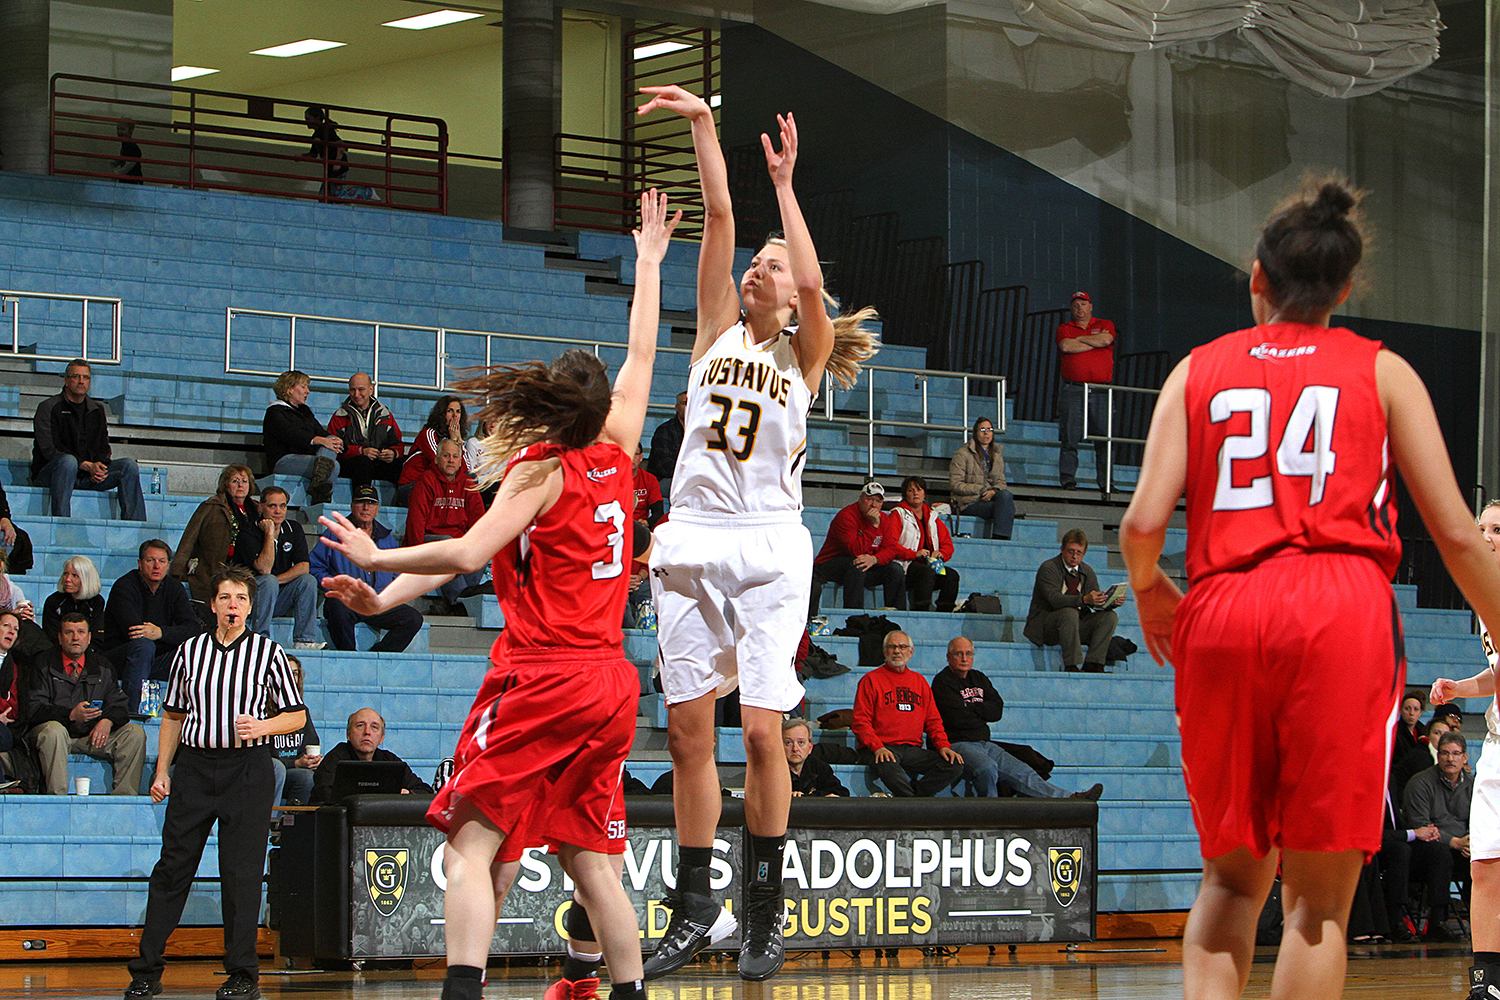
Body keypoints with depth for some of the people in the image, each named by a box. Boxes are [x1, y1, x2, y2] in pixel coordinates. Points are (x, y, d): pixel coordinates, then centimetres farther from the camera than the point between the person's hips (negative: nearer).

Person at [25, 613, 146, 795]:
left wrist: (107, 721, -15)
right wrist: (71, 714, -25)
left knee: (135, 733, -15)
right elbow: (33, 709, -9)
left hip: (92, 737, 4)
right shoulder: (44, 665, 0)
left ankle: (124, 795, -19)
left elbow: (118, 705, 10)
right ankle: (56, 795, -37)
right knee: (53, 730, -38)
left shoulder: (102, 666, 14)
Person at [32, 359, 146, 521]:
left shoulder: (97, 410, 15)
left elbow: (104, 447, 15)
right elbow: (48, 450, -14)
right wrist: (87, 466, -21)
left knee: (128, 465, -11)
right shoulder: (48, 407, -4)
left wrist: (100, 465, -11)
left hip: (86, 477, 5)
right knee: (68, 461, -38)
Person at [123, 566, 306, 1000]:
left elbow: (297, 716, 6)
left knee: (241, 873, -4)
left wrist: (262, 726, -12)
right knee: (172, 866, 1)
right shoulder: (189, 651, 11)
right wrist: (162, 771, 11)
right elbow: (173, 716, 18)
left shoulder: (268, 652, 3)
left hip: (247, 766, -2)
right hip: (194, 764, 2)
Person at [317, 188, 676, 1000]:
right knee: (591, 861, 12)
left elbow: (468, 553, -16)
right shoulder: (615, 455, 10)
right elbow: (640, 360, 25)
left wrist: (376, 561, -5)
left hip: (539, 679, -7)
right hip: (611, 682, 7)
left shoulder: (539, 470, -5)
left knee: (472, 846, -10)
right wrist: (648, 263, 36)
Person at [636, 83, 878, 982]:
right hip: (693, 543, 3)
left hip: (769, 546, -3)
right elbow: (721, 218, 4)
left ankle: (766, 910, 0)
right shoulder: (720, 329, 14)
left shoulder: (805, 353, 8)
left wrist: (785, 184, -2)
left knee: (762, 730, -8)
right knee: (689, 732, 2)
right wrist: (704, 126, -2)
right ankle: (696, 909, 9)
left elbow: (813, 284, -11)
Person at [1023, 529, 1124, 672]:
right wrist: (1084, 600, -40)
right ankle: (1072, 666, -35)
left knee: (1110, 616, -11)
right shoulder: (1048, 568, -10)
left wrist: (1112, 602, -17)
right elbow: (1055, 599, -26)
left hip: (1076, 625, 6)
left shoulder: (1087, 572, 11)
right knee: (1069, 613, -36)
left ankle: (1092, 665, -19)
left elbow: (1096, 604, 7)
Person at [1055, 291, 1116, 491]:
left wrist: (1079, 338, 3)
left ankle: (1105, 481, -1)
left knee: (1104, 435, -4)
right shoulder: (1064, 329, 14)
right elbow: (1066, 346, -7)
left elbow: (1106, 339, -6)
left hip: (1101, 390, 1)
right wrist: (1095, 342, -2)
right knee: (1070, 436, -6)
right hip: (1072, 390, -1)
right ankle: (1067, 479, -1)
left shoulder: (1105, 325, 16)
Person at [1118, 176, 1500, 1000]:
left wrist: (1150, 595, 24)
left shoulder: (1198, 371, 15)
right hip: (1342, 609, -2)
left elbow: (1143, 524, 3)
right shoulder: (1381, 372, 12)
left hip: (1221, 620, 2)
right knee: (1318, 896, 0)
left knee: (1232, 876, 17)